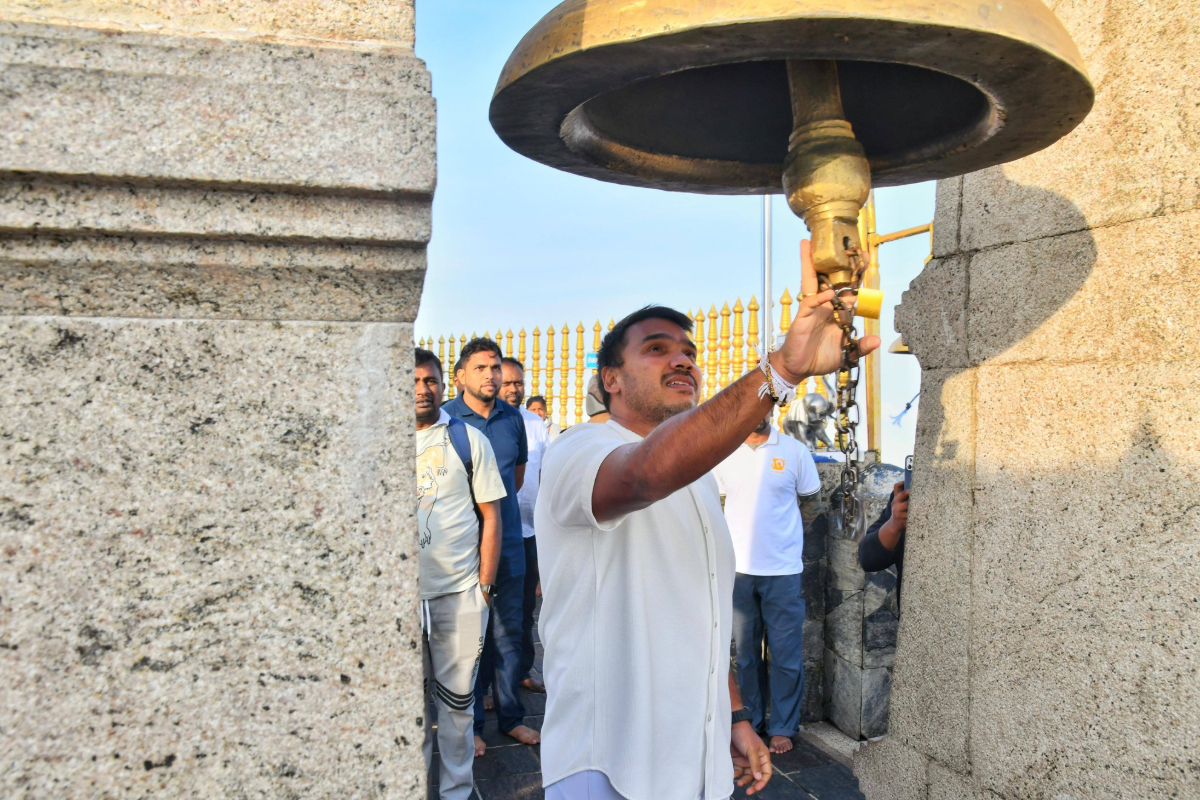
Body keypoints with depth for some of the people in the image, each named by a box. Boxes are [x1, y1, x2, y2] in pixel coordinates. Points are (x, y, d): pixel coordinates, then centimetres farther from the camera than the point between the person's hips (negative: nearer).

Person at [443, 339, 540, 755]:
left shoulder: (513, 417, 8)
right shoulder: (446, 418, -6)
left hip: (508, 541, 4)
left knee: (508, 632, 11)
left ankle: (510, 716, 24)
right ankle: (470, 723, 18)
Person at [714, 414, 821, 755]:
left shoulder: (794, 451, -1)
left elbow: (809, 497, 11)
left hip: (783, 570, -1)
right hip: (738, 569, 2)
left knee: (786, 655, 3)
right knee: (745, 652, 11)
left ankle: (783, 727, 17)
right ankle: (749, 721, 25)